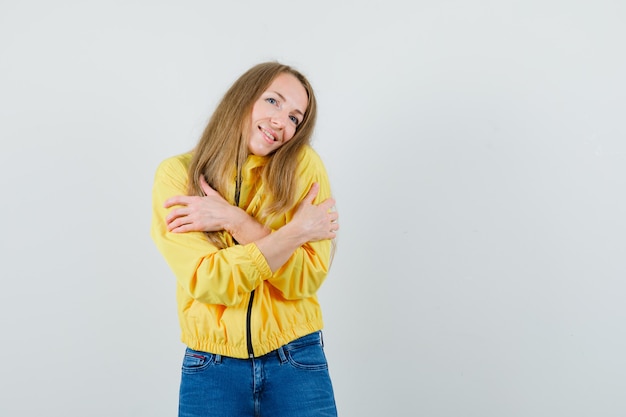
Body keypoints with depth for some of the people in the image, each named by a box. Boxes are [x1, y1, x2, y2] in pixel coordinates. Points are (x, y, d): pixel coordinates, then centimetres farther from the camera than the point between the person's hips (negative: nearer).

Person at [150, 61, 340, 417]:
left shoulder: (304, 165, -6)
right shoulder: (177, 174, -6)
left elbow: (308, 278, -11)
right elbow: (209, 282, -15)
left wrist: (235, 221, -18)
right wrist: (296, 231, -16)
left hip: (297, 364, 0)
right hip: (212, 370, 0)